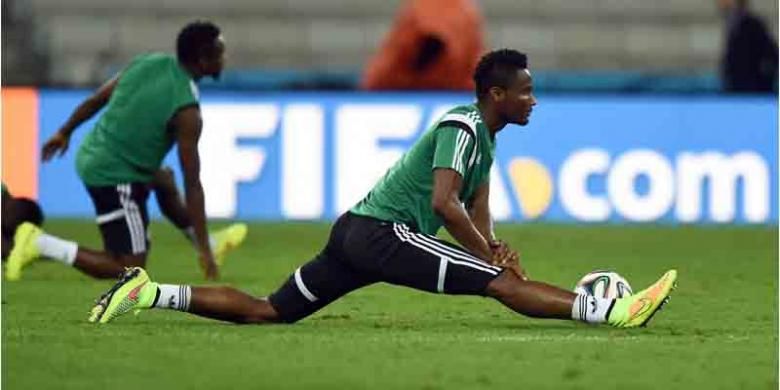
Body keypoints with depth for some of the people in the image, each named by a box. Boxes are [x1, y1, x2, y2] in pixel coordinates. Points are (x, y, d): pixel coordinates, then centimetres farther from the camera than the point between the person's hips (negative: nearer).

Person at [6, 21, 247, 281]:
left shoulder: (148, 63, -1)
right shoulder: (186, 111, -21)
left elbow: (95, 100, 10)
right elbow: (192, 185, -17)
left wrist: (65, 132, 27)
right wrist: (203, 250, -12)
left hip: (91, 155, 9)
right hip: (115, 177, -9)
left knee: (164, 180, 33)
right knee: (130, 269, -2)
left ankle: (210, 244, 48)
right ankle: (39, 244, -7)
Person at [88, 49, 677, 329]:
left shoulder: (485, 141, 21)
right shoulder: (462, 127, -9)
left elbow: (478, 222, 19)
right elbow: (444, 203, -22)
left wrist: (494, 248, -2)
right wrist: (494, 258, -18)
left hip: (357, 234, 9)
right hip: (381, 231, -9)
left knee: (266, 313, 8)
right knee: (502, 283, -21)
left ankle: (151, 294, 5)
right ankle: (610, 312, -31)